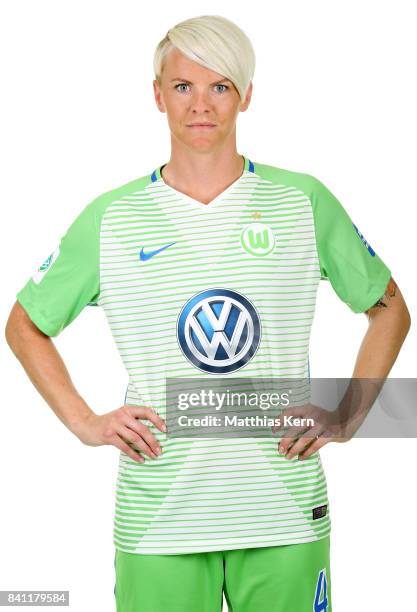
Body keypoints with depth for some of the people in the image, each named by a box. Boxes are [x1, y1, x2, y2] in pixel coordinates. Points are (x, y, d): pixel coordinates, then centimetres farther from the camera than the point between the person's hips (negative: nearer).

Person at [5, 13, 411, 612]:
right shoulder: (109, 219, 2)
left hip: (287, 514, 1)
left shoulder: (305, 202, 3)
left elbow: (390, 310, 14)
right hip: (158, 515, 0)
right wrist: (85, 422, 2)